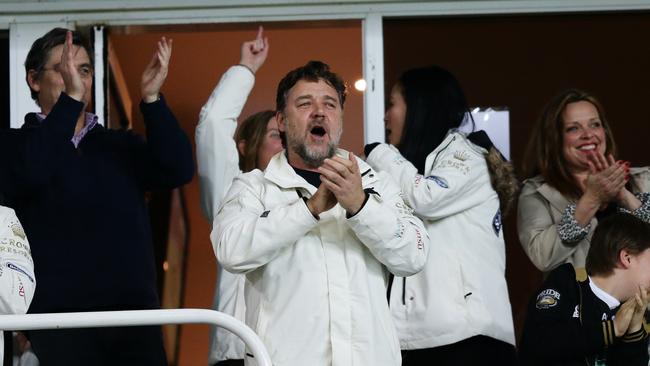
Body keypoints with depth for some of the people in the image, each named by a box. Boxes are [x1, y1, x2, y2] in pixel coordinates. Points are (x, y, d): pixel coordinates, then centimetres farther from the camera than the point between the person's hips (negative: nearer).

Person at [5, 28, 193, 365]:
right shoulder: (19, 145, 5)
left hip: (134, 313, 4)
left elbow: (179, 171, 0)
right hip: (60, 317, -4)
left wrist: (151, 99, -11)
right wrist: (71, 98, -25)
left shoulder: (121, 146, 17)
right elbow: (31, 173, -19)